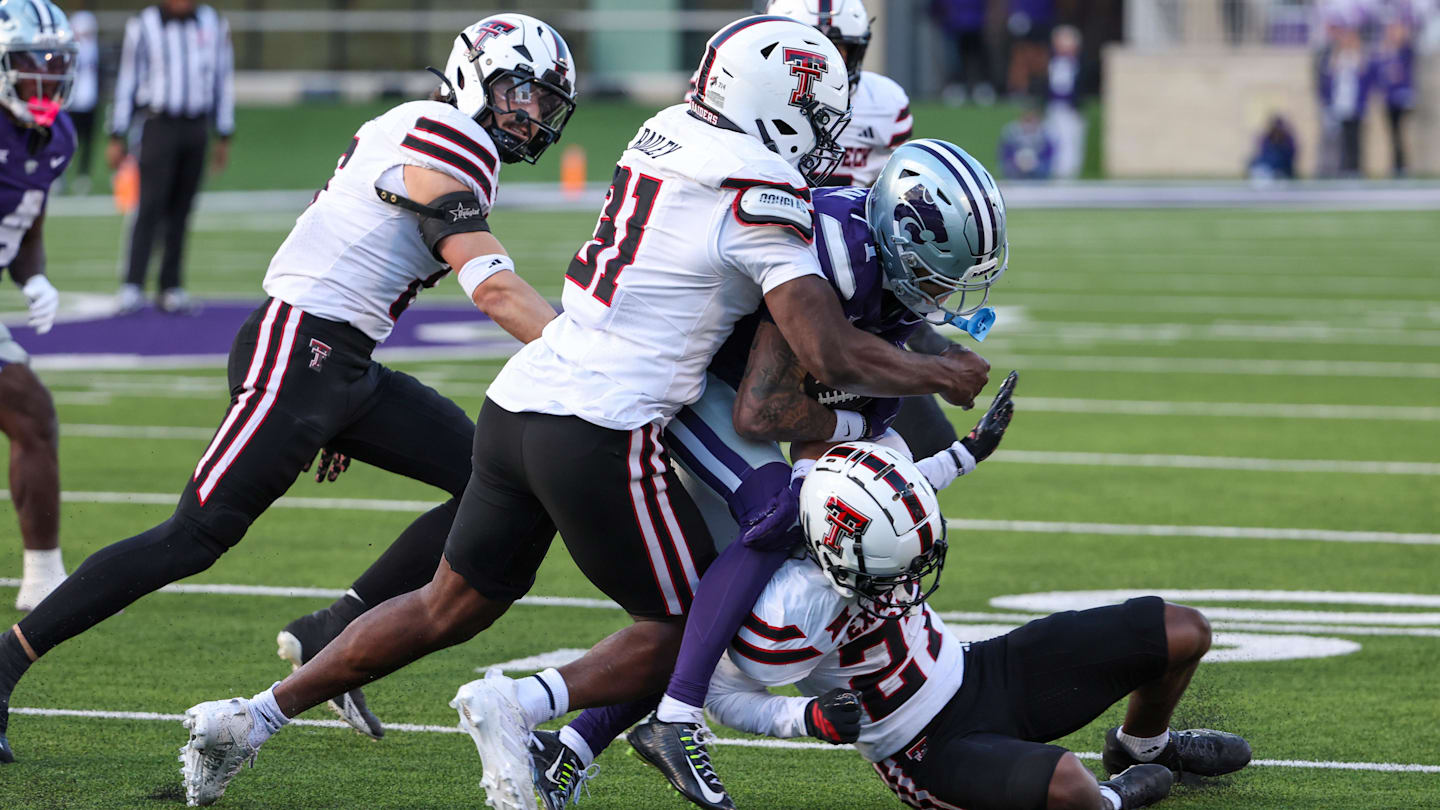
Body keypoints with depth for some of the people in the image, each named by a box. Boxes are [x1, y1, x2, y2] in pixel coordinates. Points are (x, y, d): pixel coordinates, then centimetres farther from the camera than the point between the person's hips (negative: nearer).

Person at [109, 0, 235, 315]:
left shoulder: (213, 25, 8)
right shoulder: (143, 26, -1)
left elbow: (223, 81, 14)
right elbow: (127, 82, 3)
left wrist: (224, 137, 14)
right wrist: (117, 138, 2)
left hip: (196, 128, 3)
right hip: (158, 124, -3)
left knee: (180, 209, 5)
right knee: (151, 205, -11)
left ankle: (171, 287, 10)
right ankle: (132, 287, -13)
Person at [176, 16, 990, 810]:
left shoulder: (665, 136, 12)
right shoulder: (761, 202, -11)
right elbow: (833, 358, -14)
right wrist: (939, 374, 3)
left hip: (515, 406, 8)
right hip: (602, 435, -8)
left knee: (450, 608, 23)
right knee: (689, 629, 9)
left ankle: (249, 717, 23)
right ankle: (523, 706, -9)